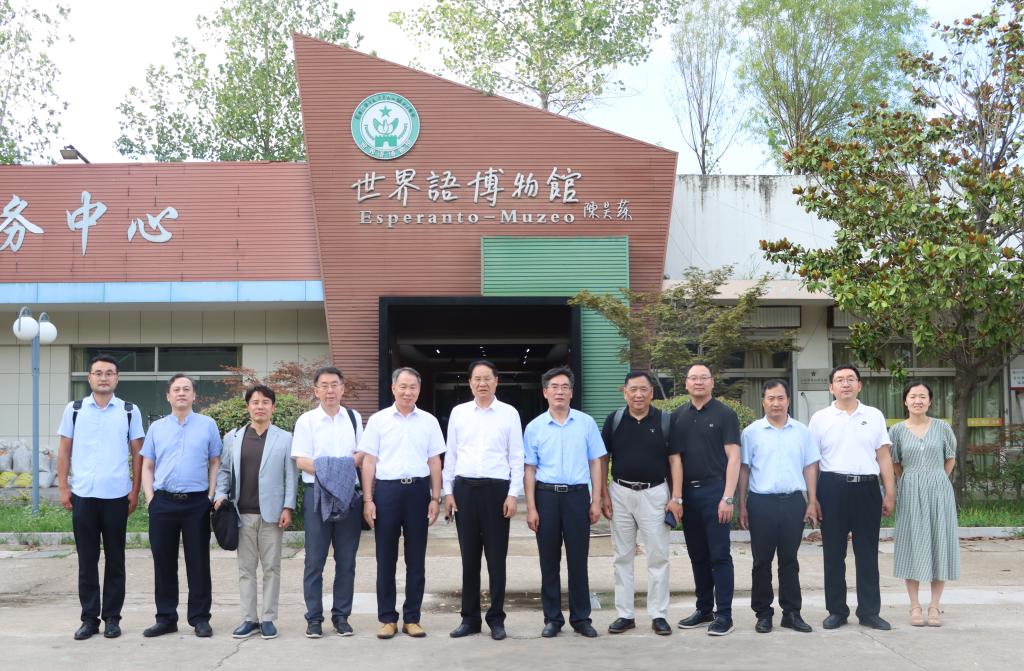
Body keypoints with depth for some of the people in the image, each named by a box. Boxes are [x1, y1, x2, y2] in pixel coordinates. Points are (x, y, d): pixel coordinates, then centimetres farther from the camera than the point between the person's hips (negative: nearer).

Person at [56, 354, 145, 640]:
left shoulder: (129, 412, 3)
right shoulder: (74, 410, 5)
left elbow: (137, 454, 5)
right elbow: (64, 451, 8)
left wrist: (135, 491, -1)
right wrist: (63, 488, 0)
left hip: (117, 496, -1)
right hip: (83, 495, 1)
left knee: (115, 559, 6)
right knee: (86, 560, 6)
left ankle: (112, 617, 15)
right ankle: (89, 617, 15)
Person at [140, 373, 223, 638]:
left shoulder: (208, 425, 4)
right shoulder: (157, 427, 10)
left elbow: (215, 463, 5)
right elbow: (147, 467, 12)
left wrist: (211, 496, -3)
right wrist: (150, 498, 0)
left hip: (197, 502, -2)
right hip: (163, 502, 2)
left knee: (198, 562, 2)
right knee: (163, 562, 7)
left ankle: (200, 618, 11)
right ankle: (166, 618, 17)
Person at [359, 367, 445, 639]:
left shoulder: (429, 421, 7)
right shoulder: (378, 420, 3)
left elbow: (434, 462, 9)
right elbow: (369, 461, 3)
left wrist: (435, 498, 3)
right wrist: (368, 499, -3)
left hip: (418, 490, 1)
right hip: (386, 489, -1)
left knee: (416, 558, 6)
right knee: (386, 557, 4)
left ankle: (412, 618, 15)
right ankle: (387, 618, 14)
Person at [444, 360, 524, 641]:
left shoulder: (509, 414, 1)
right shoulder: (458, 412, 7)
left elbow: (517, 457, 1)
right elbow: (450, 455, 9)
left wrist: (513, 494, -6)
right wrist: (448, 492, 4)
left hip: (496, 489, -2)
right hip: (464, 488, 2)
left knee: (496, 558, 4)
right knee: (469, 557, 8)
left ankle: (496, 618, 15)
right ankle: (470, 618, 18)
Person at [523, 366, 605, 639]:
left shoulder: (586, 423, 3)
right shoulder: (534, 427, 3)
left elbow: (595, 463, 6)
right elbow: (529, 469, 4)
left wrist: (596, 502, 1)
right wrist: (531, 508, -2)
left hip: (577, 494, 0)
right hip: (546, 495, 0)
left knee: (578, 560, 4)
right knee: (549, 560, 6)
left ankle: (581, 618, 15)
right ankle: (552, 618, 17)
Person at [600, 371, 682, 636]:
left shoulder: (664, 421, -1)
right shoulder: (614, 420, 2)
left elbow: (674, 459, -1)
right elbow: (603, 459, 6)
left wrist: (676, 497, -7)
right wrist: (603, 494, -1)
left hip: (654, 493, -1)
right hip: (620, 493, 1)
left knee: (658, 556, 2)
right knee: (622, 556, 8)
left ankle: (658, 615, 11)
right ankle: (624, 614, 16)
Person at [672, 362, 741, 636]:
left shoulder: (724, 414, -2)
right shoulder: (677, 416, 10)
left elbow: (733, 457, -7)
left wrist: (728, 497, -14)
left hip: (714, 490, -5)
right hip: (687, 491, 5)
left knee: (719, 556, -2)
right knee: (697, 556, 12)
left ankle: (724, 615, 3)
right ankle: (704, 609, 22)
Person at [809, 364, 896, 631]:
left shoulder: (874, 416, 9)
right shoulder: (820, 418, 5)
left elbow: (883, 456, 9)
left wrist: (890, 493, 4)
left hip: (867, 488, 1)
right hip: (832, 488, -1)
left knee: (868, 553, 5)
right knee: (833, 552, 5)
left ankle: (869, 611, 14)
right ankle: (837, 611, 15)